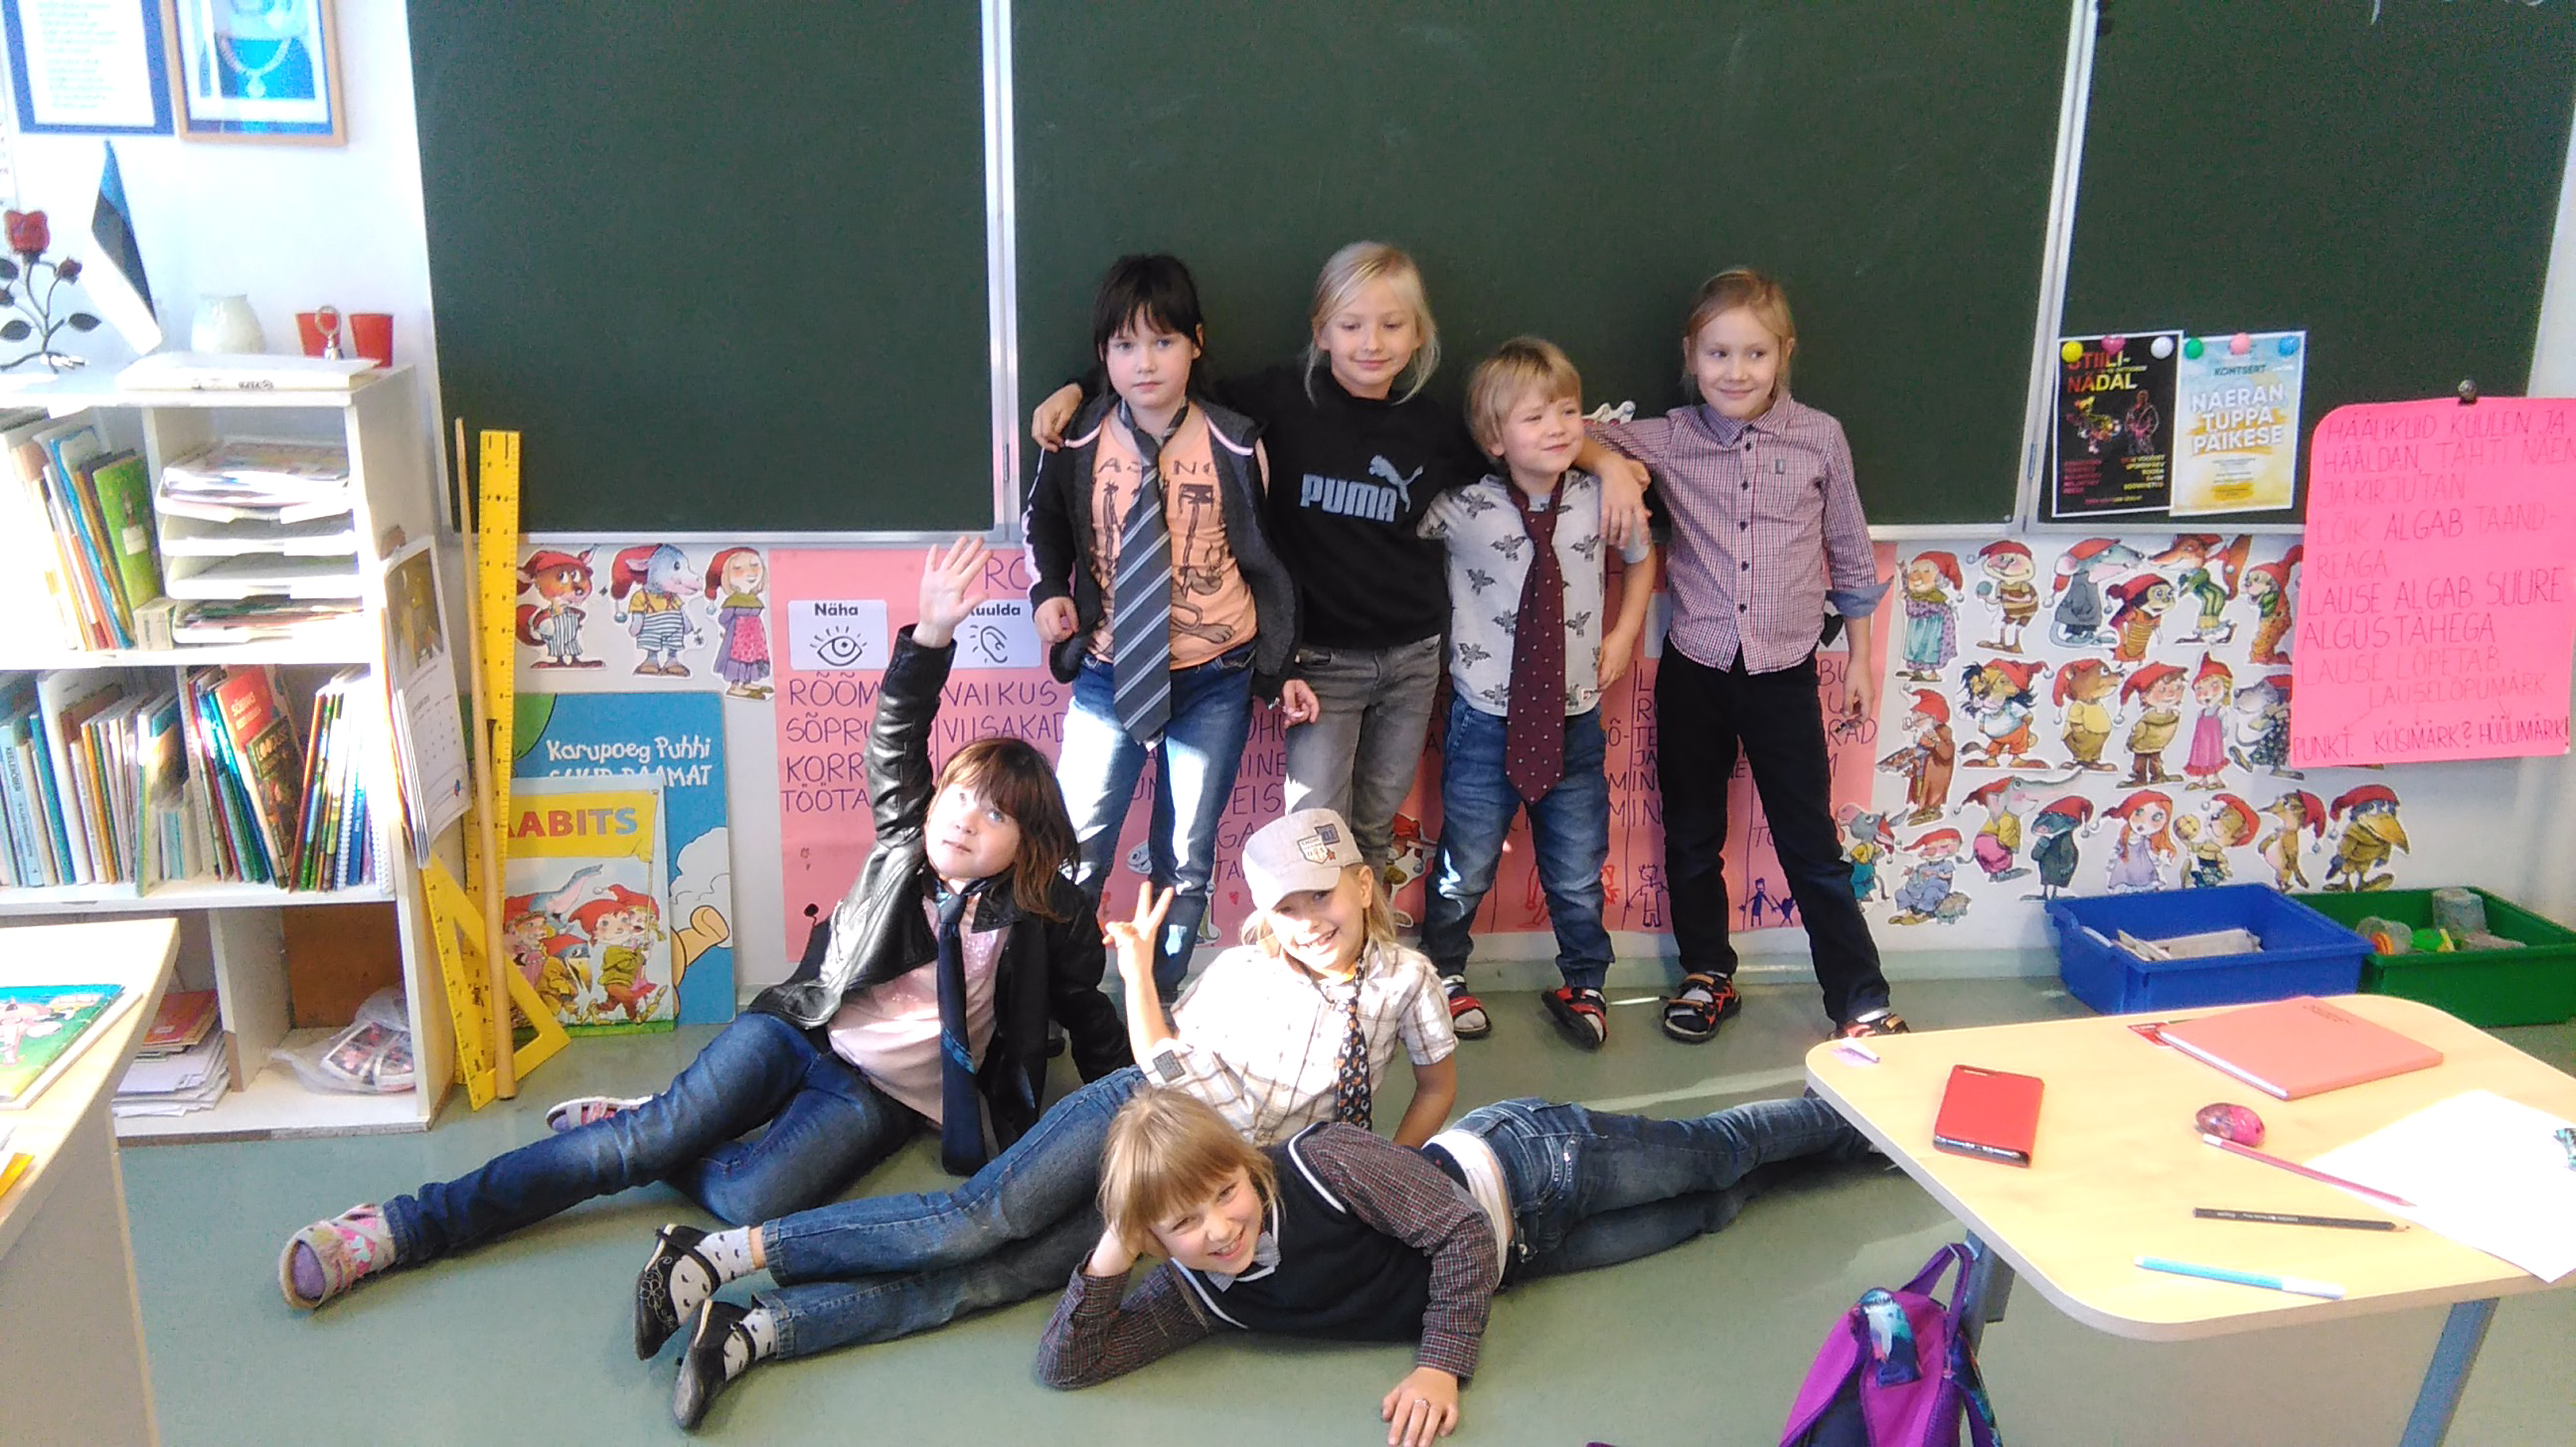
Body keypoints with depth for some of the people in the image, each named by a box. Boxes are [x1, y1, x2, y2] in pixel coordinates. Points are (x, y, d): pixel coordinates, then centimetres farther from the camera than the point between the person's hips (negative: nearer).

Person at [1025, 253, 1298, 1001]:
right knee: (1073, 854, 3)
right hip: (1107, 675, 1)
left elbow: (1269, 554, 2)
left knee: (1186, 859, 11)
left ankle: (1160, 1005, 29)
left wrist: (1282, 664, 3)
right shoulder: (1076, 446, -7)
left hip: (1215, 680, 0)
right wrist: (1048, 592, -6)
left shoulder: (1235, 447, -9)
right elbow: (1044, 525, 12)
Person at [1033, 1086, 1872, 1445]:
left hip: (1517, 1168, -5)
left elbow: (1464, 1231, -31)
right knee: (1710, 1212, 21)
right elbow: (1069, 1364, -20)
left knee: (1712, 1155, 16)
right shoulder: (1193, 1293, -18)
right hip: (1523, 1256, 5)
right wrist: (1107, 1260, -35)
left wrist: (1440, 1367, -35)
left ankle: (1846, 1118, 44)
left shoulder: (1322, 1162, -36)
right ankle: (1838, 1132, 45)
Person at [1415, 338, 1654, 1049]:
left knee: (1578, 875, 16)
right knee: (1465, 871, 13)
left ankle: (1583, 986, 38)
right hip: (1486, 719, -2)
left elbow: (1641, 558, 15)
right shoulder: (1459, 510, -15)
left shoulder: (1600, 500, -6)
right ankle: (1444, 974, 38)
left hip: (1574, 718, 2)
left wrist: (1622, 635, 7)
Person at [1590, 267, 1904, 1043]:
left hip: (1784, 671, -1)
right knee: (1692, 835, 15)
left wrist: (1862, 656, 9)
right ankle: (1708, 974, 34)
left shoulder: (1820, 438, -3)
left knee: (1811, 842, 6)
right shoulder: (1669, 440, -4)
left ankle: (1861, 999, 19)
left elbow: (1850, 554, 5)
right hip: (1694, 668, 1)